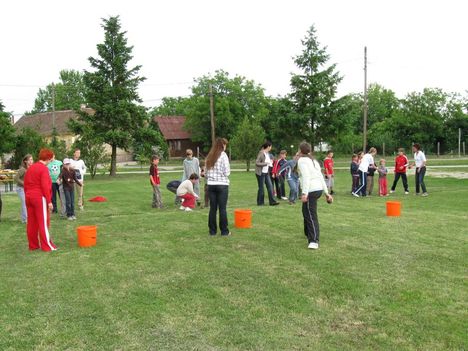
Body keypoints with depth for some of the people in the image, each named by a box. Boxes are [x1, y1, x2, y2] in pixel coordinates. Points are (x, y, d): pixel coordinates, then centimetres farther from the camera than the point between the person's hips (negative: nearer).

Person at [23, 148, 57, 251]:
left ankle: (33, 245, 18)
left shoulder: (30, 168, 12)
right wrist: (49, 201, -15)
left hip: (29, 197, 8)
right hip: (40, 198, -8)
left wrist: (27, 196, 22)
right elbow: (45, 186, -18)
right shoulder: (44, 168, -13)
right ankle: (47, 246, 2)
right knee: (43, 223, -2)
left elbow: (26, 184, 16)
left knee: (31, 223, 11)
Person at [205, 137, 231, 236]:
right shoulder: (223, 155, -7)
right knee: (222, 208, 0)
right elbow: (227, 172, -11)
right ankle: (224, 231, 6)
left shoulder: (209, 156, 11)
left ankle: (212, 230, 13)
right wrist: (228, 171, 10)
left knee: (213, 208, 9)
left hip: (211, 185, 5)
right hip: (222, 185, -5)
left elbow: (205, 173, 11)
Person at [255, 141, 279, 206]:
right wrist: (266, 163, -22)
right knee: (261, 188, 1)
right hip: (261, 173, -8)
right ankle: (260, 202, 13)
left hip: (266, 173, 8)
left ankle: (272, 201, 6)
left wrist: (270, 162, 3)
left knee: (270, 186, 3)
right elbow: (257, 163, -20)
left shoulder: (267, 153, 9)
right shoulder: (261, 153, -16)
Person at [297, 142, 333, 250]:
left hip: (311, 191, -9)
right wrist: (327, 192, 22)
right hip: (319, 189, 9)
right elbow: (321, 177, 20)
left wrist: (304, 193, -23)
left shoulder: (302, 160, -4)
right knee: (306, 212, 25)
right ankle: (308, 233, 40)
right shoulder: (313, 160, 22)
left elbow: (306, 177, -17)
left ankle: (314, 241, -18)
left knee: (311, 216, -11)